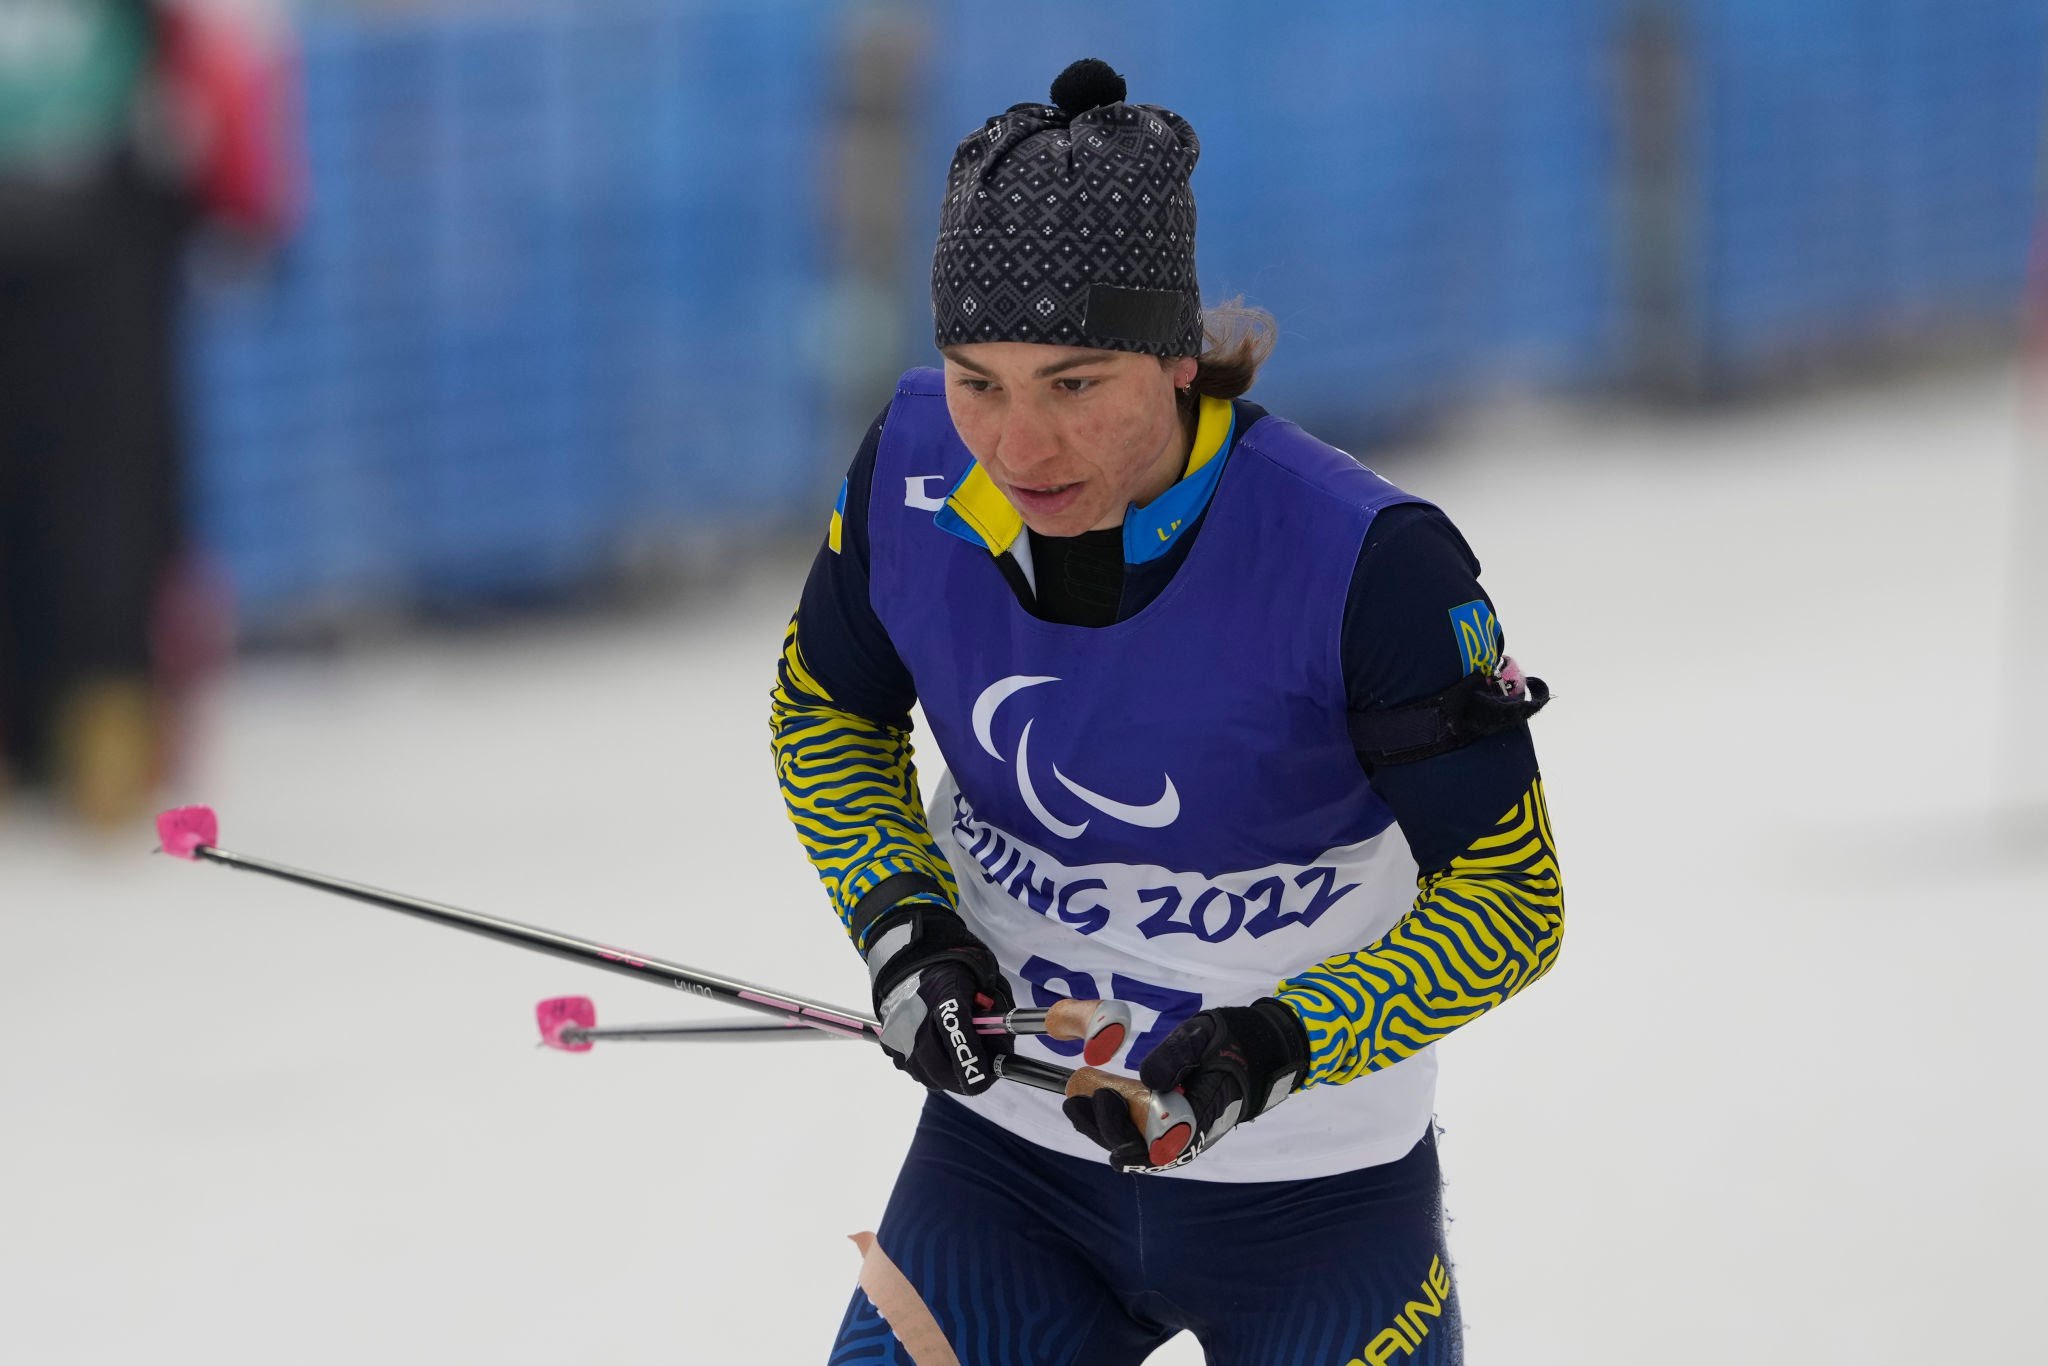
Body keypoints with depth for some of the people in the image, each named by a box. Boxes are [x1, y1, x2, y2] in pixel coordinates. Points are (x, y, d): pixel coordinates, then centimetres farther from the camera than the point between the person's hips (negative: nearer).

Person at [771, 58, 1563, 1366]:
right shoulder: (919, 464, -14)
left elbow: (1508, 900, -16)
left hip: (1312, 1198, -3)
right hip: (1005, 1150, 3)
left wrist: (1275, 1049, -29)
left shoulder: (1368, 561, -26)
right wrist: (902, 922, -11)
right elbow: (829, 712, 6)